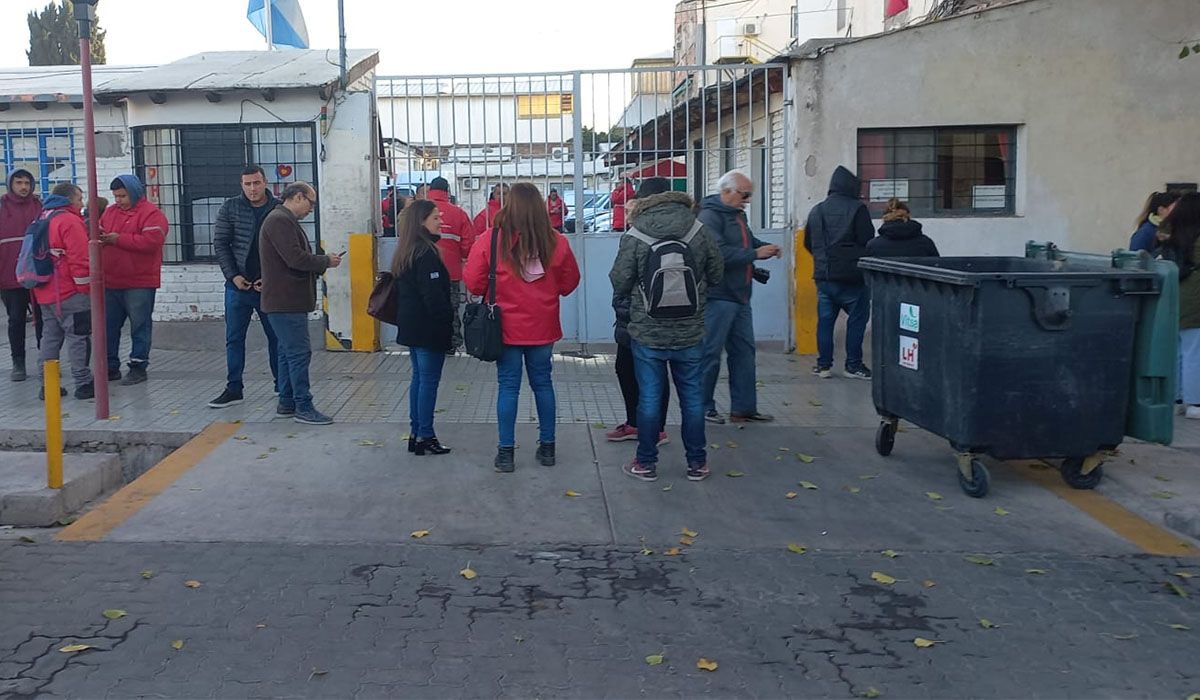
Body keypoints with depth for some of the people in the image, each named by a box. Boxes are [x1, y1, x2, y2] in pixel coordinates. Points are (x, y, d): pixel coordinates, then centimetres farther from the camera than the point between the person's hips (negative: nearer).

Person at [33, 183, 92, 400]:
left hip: (45, 292, 9)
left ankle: (47, 385, 15)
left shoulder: (42, 219, 18)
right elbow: (79, 259, -18)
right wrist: (86, 287, -12)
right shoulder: (70, 221, -12)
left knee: (50, 337, 13)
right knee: (78, 337, -4)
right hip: (69, 293, -9)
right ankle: (83, 384, -3)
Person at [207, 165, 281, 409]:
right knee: (234, 339, 6)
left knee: (276, 337, 8)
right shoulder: (230, 208, 0)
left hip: (270, 286, -1)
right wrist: (233, 275, -7)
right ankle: (234, 389, 14)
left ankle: (282, 386, 19)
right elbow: (220, 243, 2)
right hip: (238, 285, 1)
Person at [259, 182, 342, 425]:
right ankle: (303, 407, -5)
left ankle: (287, 402, 22)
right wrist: (326, 261, -10)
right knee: (299, 353, -8)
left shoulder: (286, 220, 20)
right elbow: (296, 259, -22)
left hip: (289, 300, 11)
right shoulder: (279, 221, -15)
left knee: (288, 352, 15)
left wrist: (322, 262, 6)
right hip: (285, 301, -11)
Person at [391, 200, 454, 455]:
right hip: (429, 329, -9)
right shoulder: (426, 254, -18)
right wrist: (448, 322, -14)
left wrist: (404, 319, 20)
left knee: (419, 377, 15)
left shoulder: (405, 253, 11)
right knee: (429, 380, -2)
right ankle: (425, 436, 3)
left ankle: (415, 433, 20)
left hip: (411, 327, 9)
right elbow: (434, 296, -21)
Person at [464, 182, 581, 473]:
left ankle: (506, 452, 9)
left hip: (505, 327, -1)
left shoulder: (489, 241, -12)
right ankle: (547, 448, 22)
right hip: (543, 327, 2)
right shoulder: (556, 242, -7)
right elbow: (569, 284, 4)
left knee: (508, 386, 6)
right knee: (543, 383, 14)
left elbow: (474, 285, -6)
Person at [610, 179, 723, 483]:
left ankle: (646, 463, 17)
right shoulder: (699, 232, -5)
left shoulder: (634, 237, -11)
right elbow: (717, 275, 4)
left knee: (649, 398, 8)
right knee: (693, 398, 11)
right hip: (691, 334, 2)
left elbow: (619, 283, -8)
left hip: (647, 335, -1)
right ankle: (696, 463, 21)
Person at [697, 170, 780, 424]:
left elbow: (747, 241, 29)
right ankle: (704, 407, 8)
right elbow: (719, 253, -26)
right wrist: (755, 254, -21)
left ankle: (743, 408, 19)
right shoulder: (709, 216, -15)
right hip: (718, 296, -10)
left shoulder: (738, 214, 15)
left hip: (739, 296, 10)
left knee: (744, 350, 12)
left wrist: (765, 247, 8)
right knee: (710, 353, -2)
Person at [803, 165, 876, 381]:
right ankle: (853, 364, 6)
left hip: (823, 276, 5)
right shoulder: (857, 208, -7)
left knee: (825, 319, 11)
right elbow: (867, 241, -9)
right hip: (851, 276, -5)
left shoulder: (816, 211, 11)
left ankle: (824, 364, 12)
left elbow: (808, 243, 18)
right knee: (857, 318, 5)